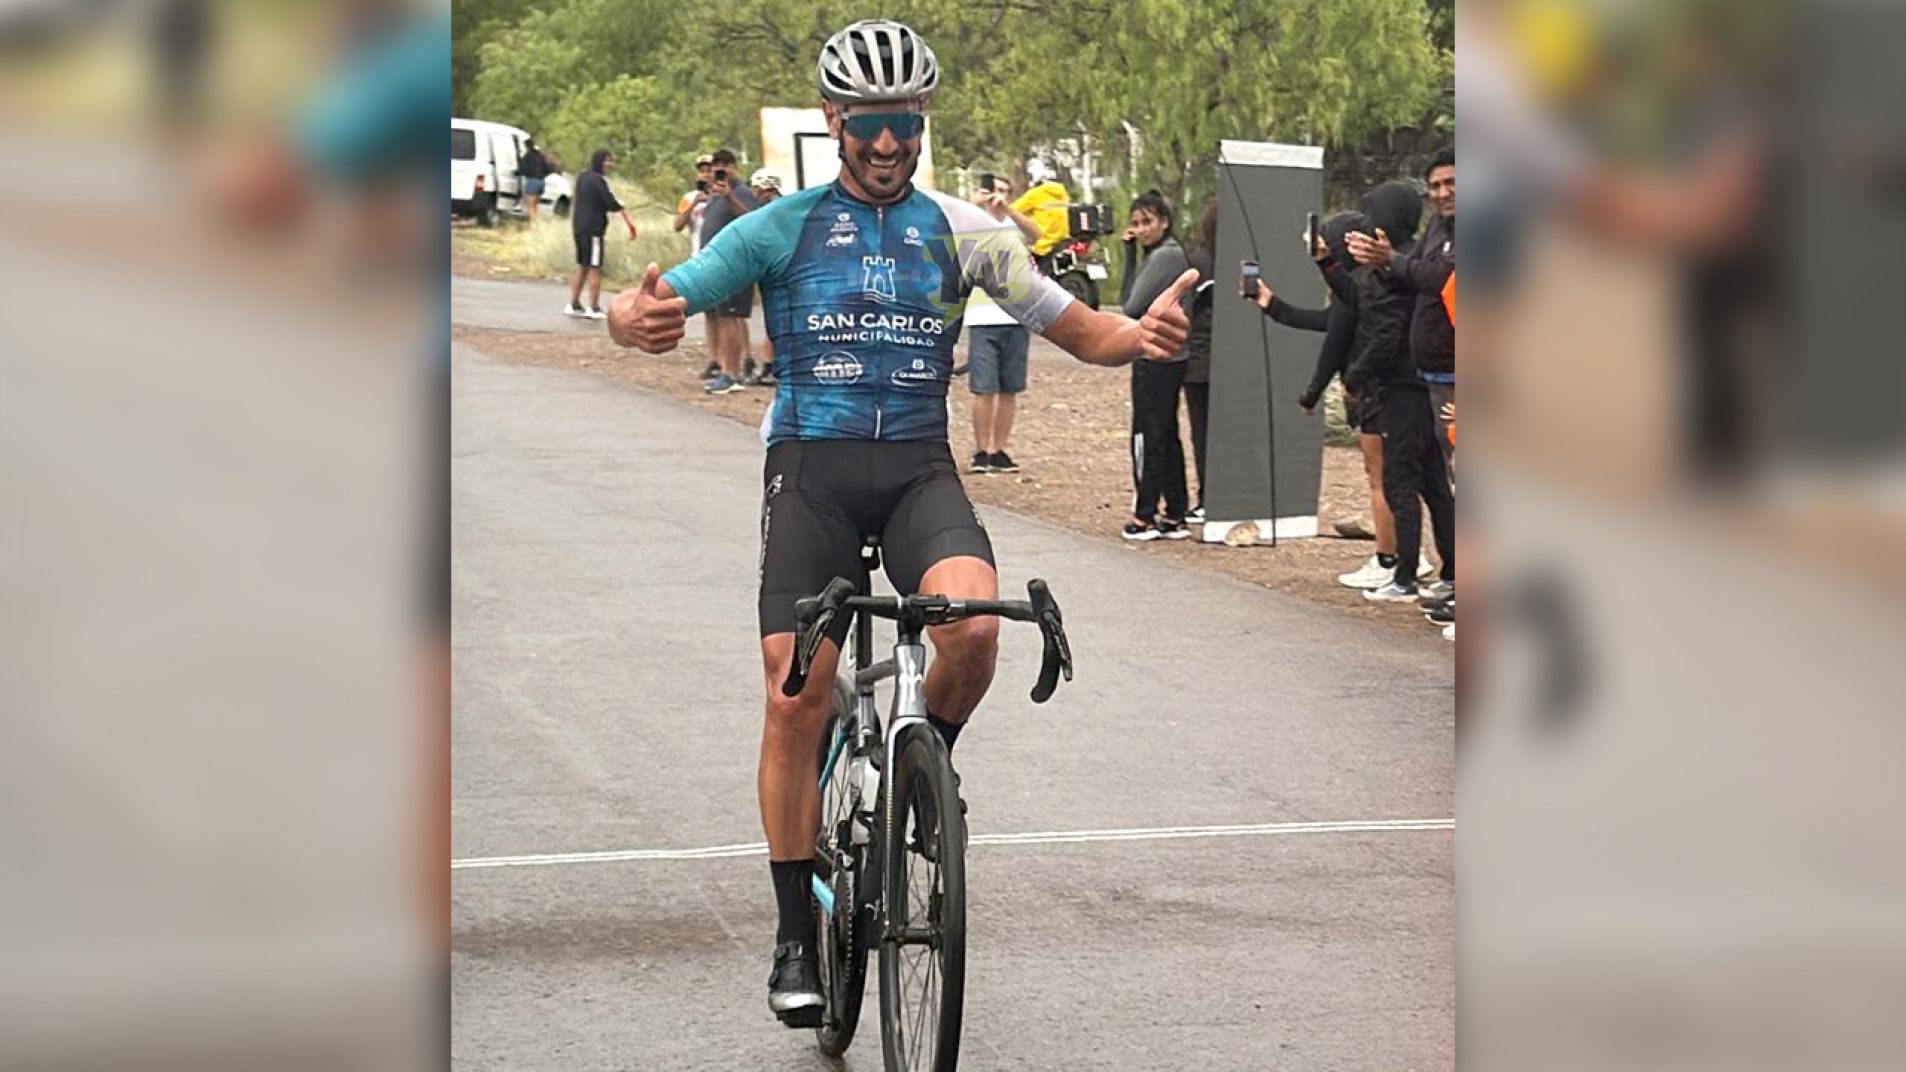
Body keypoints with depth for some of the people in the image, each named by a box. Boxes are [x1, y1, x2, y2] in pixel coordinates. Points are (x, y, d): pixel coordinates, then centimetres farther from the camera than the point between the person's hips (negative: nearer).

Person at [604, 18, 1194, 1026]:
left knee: (974, 625, -28)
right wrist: (640, 316, -30)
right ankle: (796, 936, 2)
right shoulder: (782, 228, 3)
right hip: (812, 466, -1)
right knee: (796, 697, -9)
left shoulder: (960, 230, 8)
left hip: (919, 468, 1)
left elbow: (1075, 328, 9)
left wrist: (1137, 336, -14)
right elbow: (642, 309, -4)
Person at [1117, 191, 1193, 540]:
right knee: (1166, 436, 12)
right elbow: (1128, 300, 12)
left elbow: (1133, 305, -17)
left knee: (1147, 436, -5)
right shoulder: (1160, 253, 15)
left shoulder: (1165, 255, -14)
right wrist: (1130, 253, 6)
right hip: (1168, 357, 10)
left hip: (1155, 357, -10)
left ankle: (1144, 516, -2)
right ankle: (1175, 516, 15)